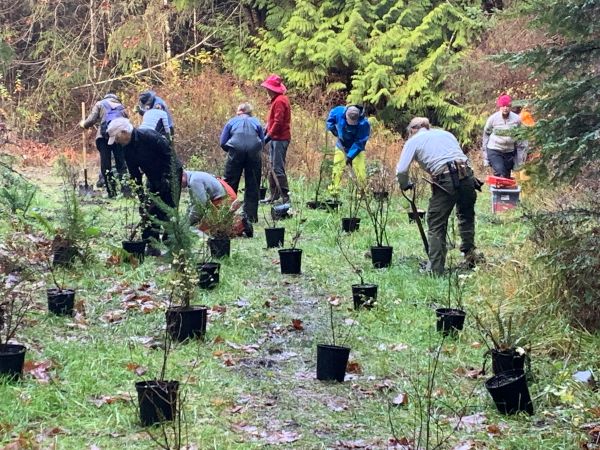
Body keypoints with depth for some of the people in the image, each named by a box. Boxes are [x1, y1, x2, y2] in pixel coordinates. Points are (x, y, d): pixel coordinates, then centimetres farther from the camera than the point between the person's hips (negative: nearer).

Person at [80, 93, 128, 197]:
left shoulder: (100, 104, 20)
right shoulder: (121, 107, 30)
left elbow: (91, 120, 10)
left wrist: (84, 124, 27)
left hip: (104, 136, -2)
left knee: (106, 165, 2)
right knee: (121, 162, 5)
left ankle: (111, 191, -4)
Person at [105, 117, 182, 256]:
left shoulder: (149, 136, -25)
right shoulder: (127, 148, -1)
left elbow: (170, 155, -24)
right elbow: (134, 173, 4)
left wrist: (166, 179, -24)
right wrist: (141, 195, -2)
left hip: (170, 173, -8)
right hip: (153, 178, 8)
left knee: (168, 212, -10)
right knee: (147, 211, 4)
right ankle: (152, 247, 9)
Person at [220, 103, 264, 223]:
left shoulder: (232, 122, 20)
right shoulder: (256, 122, 23)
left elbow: (223, 143, 13)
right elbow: (262, 142, 14)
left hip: (236, 151, -1)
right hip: (254, 151, 1)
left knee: (230, 183, 7)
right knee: (253, 185, 9)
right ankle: (251, 216, 10)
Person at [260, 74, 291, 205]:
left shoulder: (279, 101, -16)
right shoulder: (277, 100, 17)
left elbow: (278, 122, -22)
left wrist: (269, 135, -19)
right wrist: (266, 129, 10)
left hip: (280, 139, -11)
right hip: (276, 138, 11)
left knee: (278, 168, -10)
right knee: (273, 167, 13)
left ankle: (285, 196, -9)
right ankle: (274, 195, 18)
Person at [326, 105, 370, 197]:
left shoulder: (364, 124, -31)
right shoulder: (339, 112, -22)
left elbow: (359, 142, -25)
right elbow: (330, 119, 4)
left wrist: (350, 156, -27)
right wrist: (334, 130, -6)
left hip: (356, 148, -3)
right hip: (341, 145, 3)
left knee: (359, 169, -13)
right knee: (337, 166, -3)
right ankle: (333, 189, 3)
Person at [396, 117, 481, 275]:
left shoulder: (413, 141, 13)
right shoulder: (445, 133, 27)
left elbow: (401, 171, 5)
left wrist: (405, 185, 23)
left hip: (445, 181, -4)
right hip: (466, 174, 4)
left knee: (436, 226, 6)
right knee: (466, 215, 27)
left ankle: (435, 269, 5)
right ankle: (469, 253, 26)